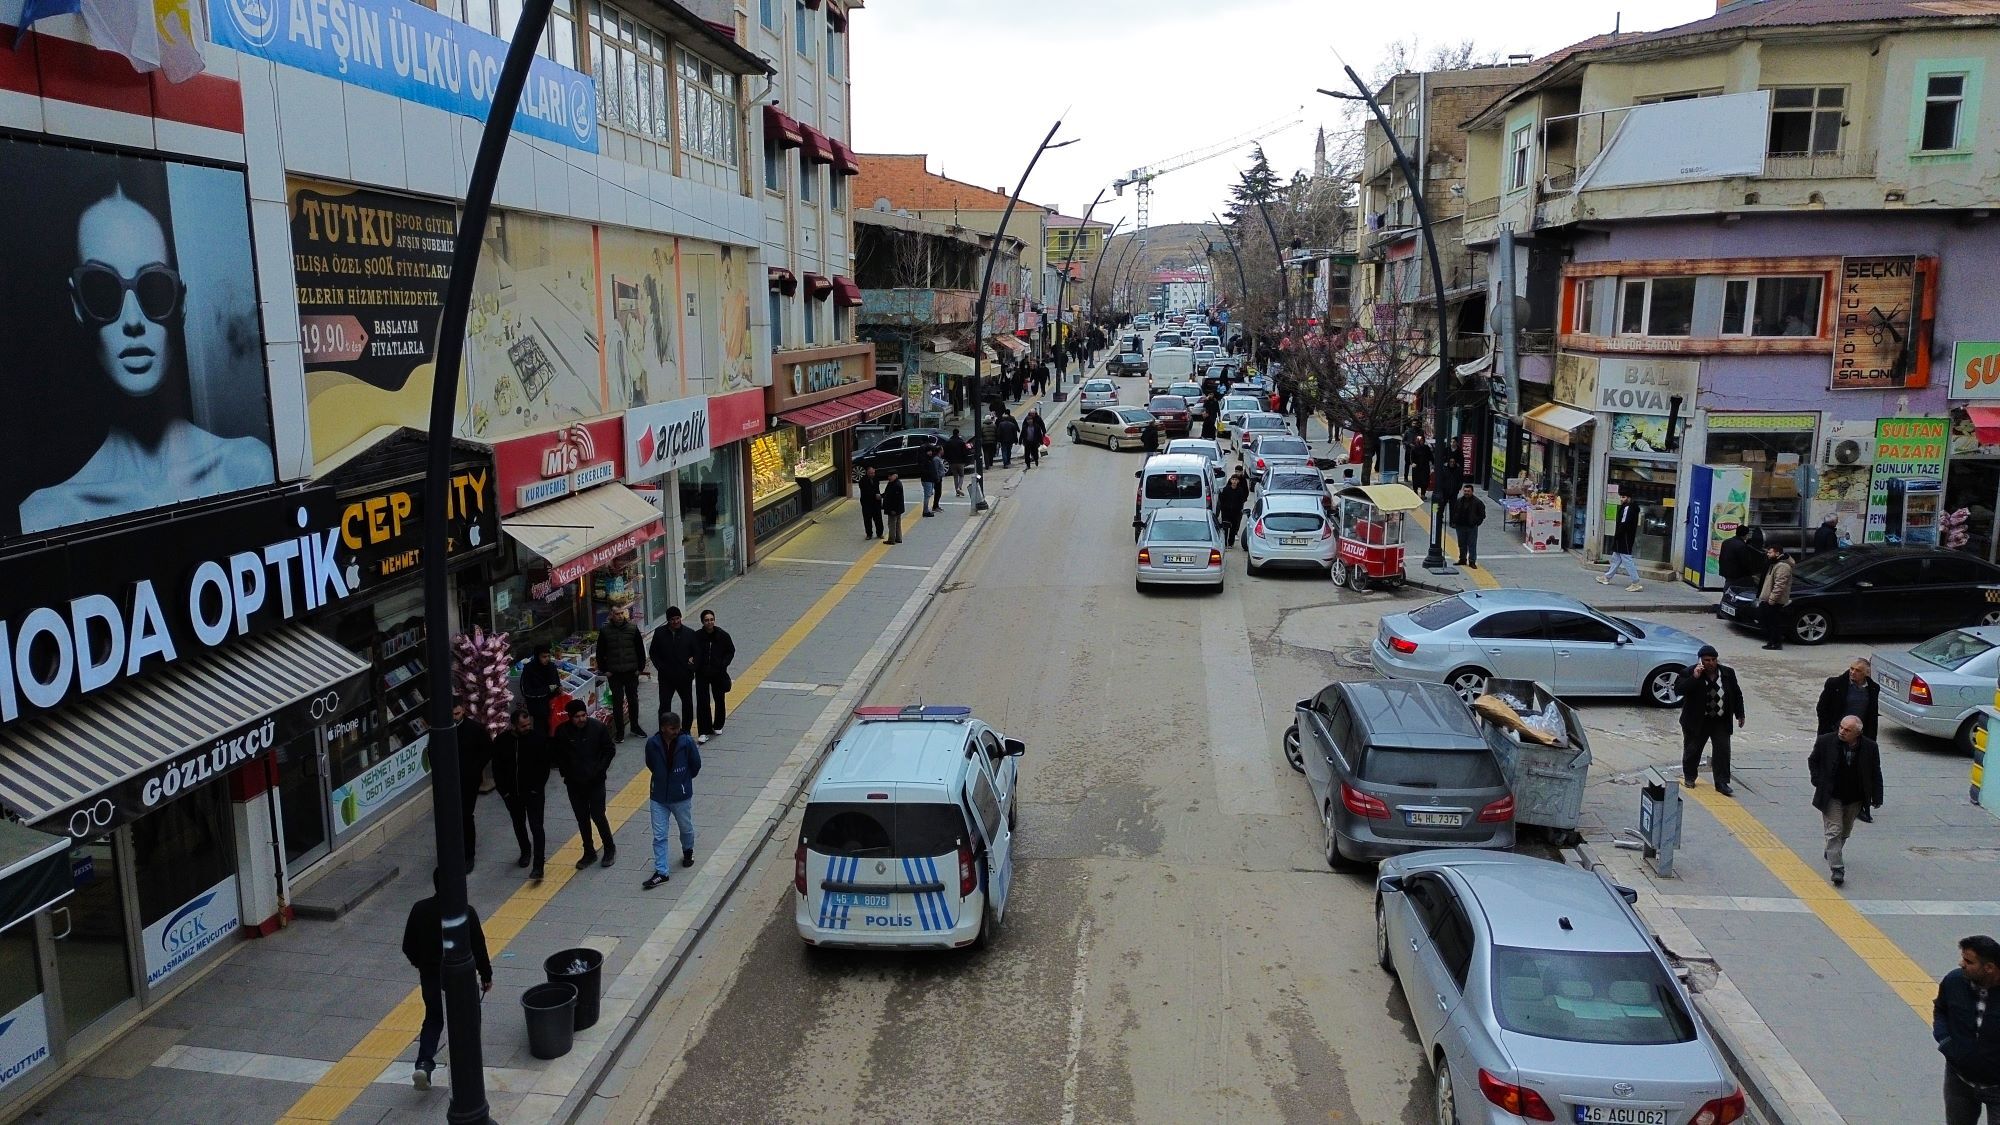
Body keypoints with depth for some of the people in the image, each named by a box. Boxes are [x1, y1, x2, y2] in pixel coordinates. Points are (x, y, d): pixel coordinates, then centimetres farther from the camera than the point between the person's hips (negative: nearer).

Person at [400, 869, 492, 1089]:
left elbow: (408, 946, 0)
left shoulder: (420, 909, -9)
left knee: (433, 1018, 20)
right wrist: (486, 975, 0)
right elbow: (479, 947, -13)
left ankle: (424, 1063, 2)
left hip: (430, 975, 3)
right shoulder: (466, 912, -19)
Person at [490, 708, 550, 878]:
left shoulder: (539, 737, -13)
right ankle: (525, 851, 44)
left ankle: (538, 865, -6)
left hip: (534, 792, -3)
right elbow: (497, 768, 1)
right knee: (519, 825, 21)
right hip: (512, 793, 3)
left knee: (536, 827, -8)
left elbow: (544, 766, -7)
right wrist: (503, 790, -4)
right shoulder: (502, 741, -8)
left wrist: (537, 788, -11)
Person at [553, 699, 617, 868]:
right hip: (574, 784, 2)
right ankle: (589, 853, 26)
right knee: (582, 819, 12)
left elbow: (610, 750, -1)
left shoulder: (598, 728, -11)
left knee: (598, 816, -1)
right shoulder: (562, 732, -8)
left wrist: (600, 769, -9)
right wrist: (566, 773, -4)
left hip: (595, 782, -2)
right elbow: (558, 756, 5)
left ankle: (610, 849, 19)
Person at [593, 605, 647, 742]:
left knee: (633, 700, 12)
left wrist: (640, 667, 1)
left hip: (631, 672, 1)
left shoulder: (633, 629, -2)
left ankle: (635, 726, 28)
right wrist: (604, 670, -1)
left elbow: (640, 649, 5)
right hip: (614, 674, -1)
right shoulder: (605, 631, -3)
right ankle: (619, 731, 12)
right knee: (617, 702, 3)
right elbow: (600, 653, 3)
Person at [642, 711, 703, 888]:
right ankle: (661, 872, 9)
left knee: (686, 829, 20)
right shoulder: (652, 744, -13)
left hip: (681, 796, 0)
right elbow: (650, 765, 6)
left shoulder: (687, 742, -18)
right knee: (659, 836, 2)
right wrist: (663, 778, 8)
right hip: (658, 796, 1)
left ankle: (688, 851, 49)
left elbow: (696, 765, -3)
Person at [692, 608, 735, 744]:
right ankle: (704, 732, -1)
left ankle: (718, 726, 35)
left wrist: (723, 664, -9)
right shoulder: (697, 636, -10)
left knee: (719, 700, 15)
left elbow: (731, 651, 4)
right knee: (702, 702, -5)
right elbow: (692, 653, -3)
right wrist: (696, 667, -18)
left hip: (719, 673, 2)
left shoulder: (722, 635, -7)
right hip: (702, 674, -2)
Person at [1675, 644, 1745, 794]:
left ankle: (1722, 782, 2)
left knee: (1723, 751, -5)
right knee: (1692, 750, 10)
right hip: (1697, 721, -2)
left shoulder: (1728, 673, -1)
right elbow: (1678, 688, -23)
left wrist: (1739, 714, 9)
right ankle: (1689, 777, 30)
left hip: (1721, 721, 2)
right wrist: (1694, 678, -31)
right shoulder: (1690, 672, -12)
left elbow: (1737, 694, 10)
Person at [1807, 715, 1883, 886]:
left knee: (1845, 831, 20)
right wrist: (1818, 782, -5)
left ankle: (1831, 853, 45)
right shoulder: (1825, 742, -13)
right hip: (1831, 796, -3)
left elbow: (1875, 773, 1)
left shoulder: (1870, 747, -10)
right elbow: (1812, 761, 4)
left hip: (1855, 799, 3)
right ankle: (1837, 869, -10)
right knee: (1834, 831, -8)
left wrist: (1877, 798, 1)